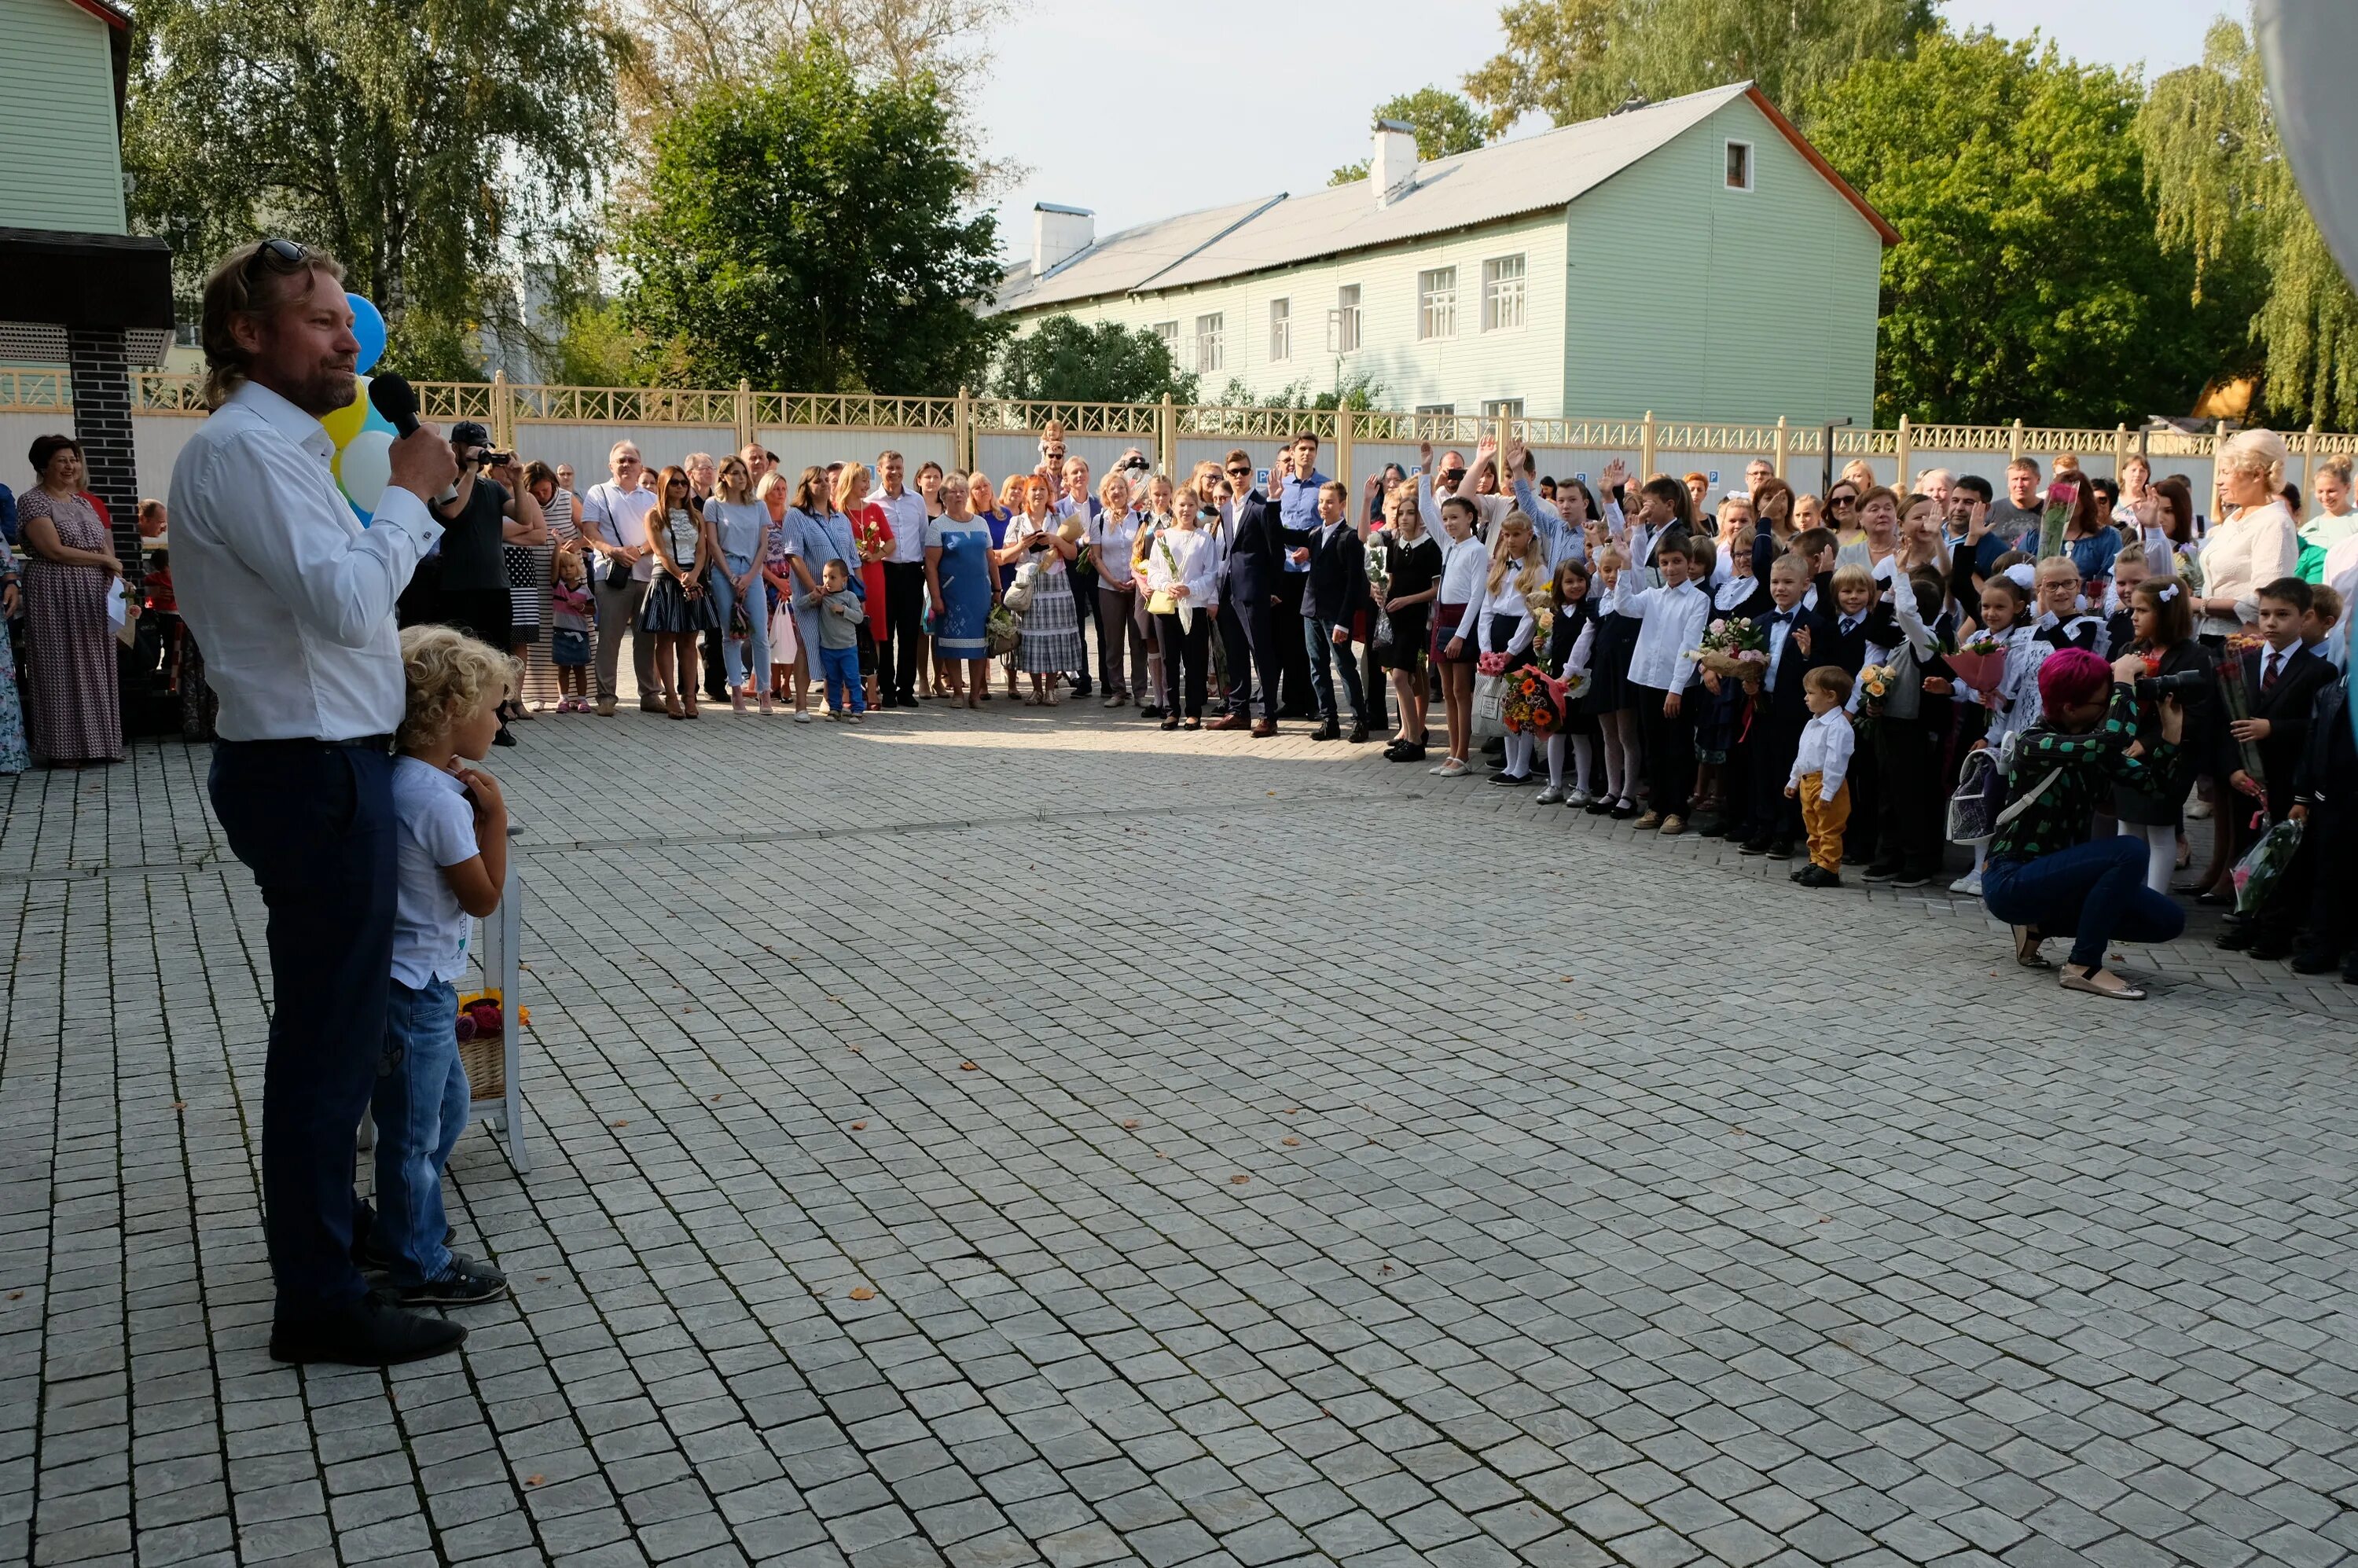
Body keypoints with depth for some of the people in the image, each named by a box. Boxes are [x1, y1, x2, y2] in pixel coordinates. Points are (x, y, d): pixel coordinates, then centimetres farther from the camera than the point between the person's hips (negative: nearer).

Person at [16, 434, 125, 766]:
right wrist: (104, 560, -7)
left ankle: (97, 742, 12)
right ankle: (65, 749, 1)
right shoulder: (32, 501, -5)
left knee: (95, 667, 7)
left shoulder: (83, 503, 17)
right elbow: (56, 551, -14)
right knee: (61, 668, -3)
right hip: (55, 597, -6)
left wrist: (115, 582, -3)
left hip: (92, 596, 6)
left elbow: (104, 548, 14)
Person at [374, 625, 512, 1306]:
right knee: (415, 1130, 4)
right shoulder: (440, 801, -24)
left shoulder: (403, 781, 5)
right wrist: (492, 815, -14)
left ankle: (398, 1230, 37)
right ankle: (419, 1268, 17)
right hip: (414, 987, -10)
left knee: (448, 1104, 24)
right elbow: (483, 897, -16)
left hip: (412, 981, 10)